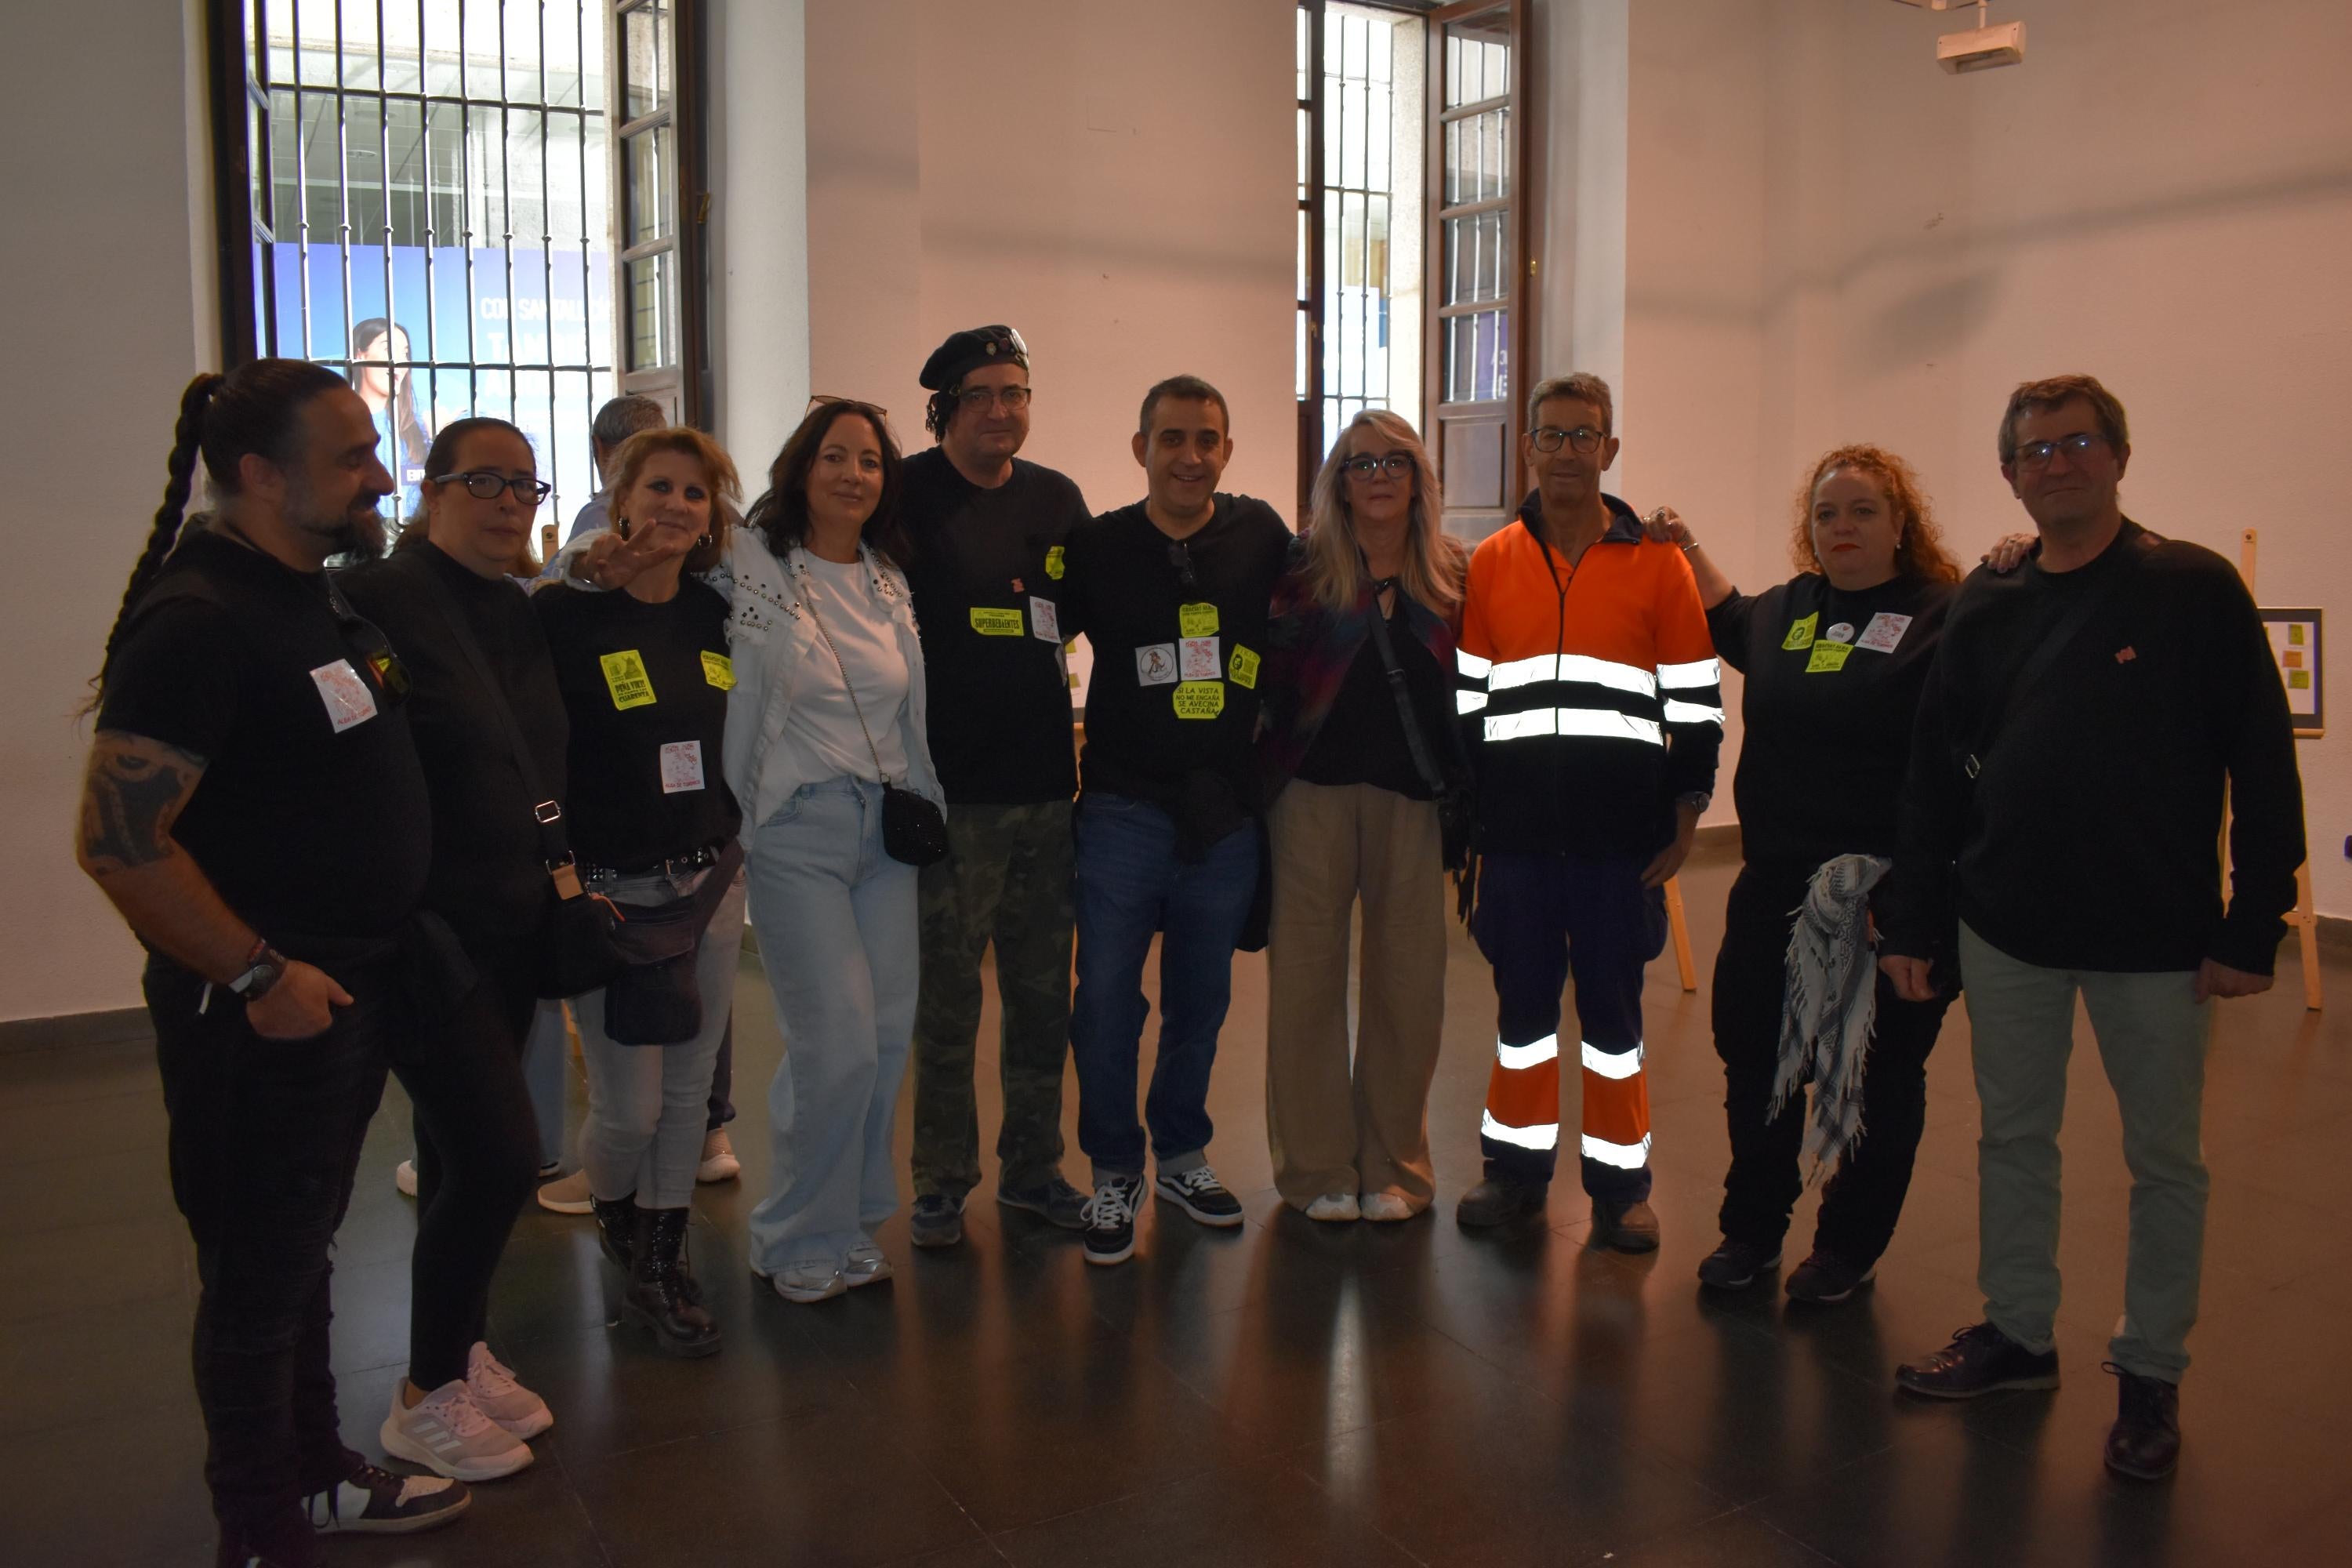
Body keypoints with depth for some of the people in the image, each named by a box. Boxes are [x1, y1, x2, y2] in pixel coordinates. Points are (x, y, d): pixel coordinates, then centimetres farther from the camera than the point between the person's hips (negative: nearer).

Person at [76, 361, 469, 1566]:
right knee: (258, 1278, 7)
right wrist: (257, 976, -20)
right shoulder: (197, 619, -21)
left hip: (349, 991, 9)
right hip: (263, 1013, -9)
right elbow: (117, 841, -26)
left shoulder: (320, 595, 8)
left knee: (302, 1250, 22)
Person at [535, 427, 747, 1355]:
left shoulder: (715, 617, 7)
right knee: (628, 1105, -1)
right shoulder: (564, 613, -9)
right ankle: (614, 1219, 32)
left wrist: (734, 843, 12)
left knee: (688, 1091, 11)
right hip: (610, 891, -5)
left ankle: (661, 1271, 27)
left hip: (712, 884, 5)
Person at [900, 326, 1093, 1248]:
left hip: (1047, 787, 5)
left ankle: (1032, 1167, 27)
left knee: (1044, 994, 12)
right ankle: (941, 1181, 19)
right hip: (950, 791, -4)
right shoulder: (908, 497, -5)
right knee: (946, 1000, 4)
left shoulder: (1057, 500, 10)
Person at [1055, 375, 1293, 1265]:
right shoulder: (1098, 548, -2)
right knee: (1106, 997, 0)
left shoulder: (1262, 537, 3)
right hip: (1125, 812, -2)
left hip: (1228, 813, 2)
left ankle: (1181, 1153, 33)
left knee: (1202, 999, 14)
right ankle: (1113, 1171, 19)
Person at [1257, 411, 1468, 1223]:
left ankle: (1393, 1165, 21)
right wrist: (1260, 774, -9)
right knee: (1306, 977, 3)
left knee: (1407, 982, 5)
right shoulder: (1302, 567, 0)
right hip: (1313, 790, -1)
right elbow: (1265, 675, -2)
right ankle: (1317, 1168, 17)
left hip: (1412, 796, 2)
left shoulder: (1455, 576, 6)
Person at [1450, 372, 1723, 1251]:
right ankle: (1517, 1163, 25)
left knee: (1612, 1002, 6)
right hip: (1516, 828, 2)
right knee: (1523, 996, 10)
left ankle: (1621, 1179, 19)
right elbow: (1461, 700, 10)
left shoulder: (1659, 565, 1)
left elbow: (1696, 706, 2)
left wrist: (1683, 827, -2)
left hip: (1621, 831, -2)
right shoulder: (1490, 566, 7)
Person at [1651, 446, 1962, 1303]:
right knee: (1753, 1055, 12)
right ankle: (1752, 1230, 31)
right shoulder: (1786, 610, 10)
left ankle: (1850, 1245, 28)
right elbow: (1730, 622, 34)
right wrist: (1687, 550, 28)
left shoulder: (1945, 616, -8)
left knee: (1879, 1073, 10)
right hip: (1776, 882, 6)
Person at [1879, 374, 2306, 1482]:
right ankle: (2018, 1333, 30)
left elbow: (2263, 765, -7)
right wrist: (1915, 921, 5)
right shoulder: (1987, 611, 4)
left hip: (2158, 937, -3)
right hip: (2009, 932, 4)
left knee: (2164, 1160, 9)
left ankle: (2150, 1372, 25)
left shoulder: (2195, 590, -6)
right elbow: (1936, 773, 7)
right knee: (2013, 1140, 13)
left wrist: (2253, 926, -10)